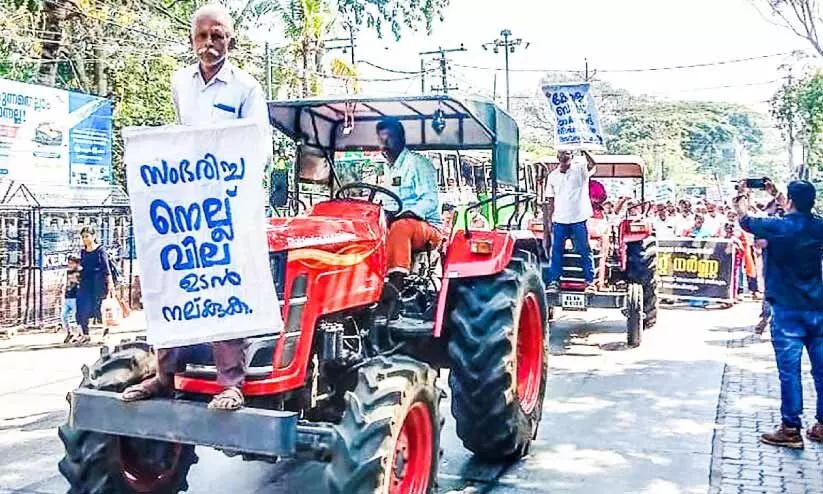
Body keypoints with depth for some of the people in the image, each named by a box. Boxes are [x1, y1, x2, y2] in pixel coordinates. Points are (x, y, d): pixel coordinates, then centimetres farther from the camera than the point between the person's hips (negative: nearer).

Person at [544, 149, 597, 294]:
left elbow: (593, 165, -19)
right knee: (556, 251, 3)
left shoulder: (580, 170, 3)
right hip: (559, 220, 3)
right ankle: (554, 282, 8)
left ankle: (590, 282, 7)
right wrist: (550, 220, 7)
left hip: (578, 219, -3)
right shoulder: (553, 176, 11)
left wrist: (584, 151, -30)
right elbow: (550, 201, 12)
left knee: (585, 251, 2)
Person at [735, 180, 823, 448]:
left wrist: (741, 200, 28)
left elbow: (746, 220, 9)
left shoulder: (777, 227, -10)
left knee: (789, 371, -2)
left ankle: (791, 429, 3)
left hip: (788, 310, -5)